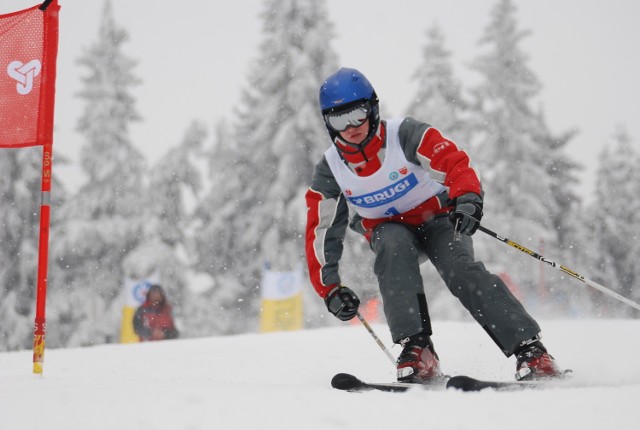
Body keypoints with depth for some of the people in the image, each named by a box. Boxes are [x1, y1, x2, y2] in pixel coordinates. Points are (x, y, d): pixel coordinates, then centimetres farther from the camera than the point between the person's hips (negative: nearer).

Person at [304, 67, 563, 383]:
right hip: (389, 229, 2)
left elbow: (455, 163, -28)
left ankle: (530, 351, -31)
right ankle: (416, 349, -39)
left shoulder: (405, 134, -19)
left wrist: (468, 199, -49)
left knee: (461, 269, -30)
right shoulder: (329, 171, -8)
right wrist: (329, 289, -11)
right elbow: (319, 234, -3)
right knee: (394, 248, -33)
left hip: (438, 217, -2)